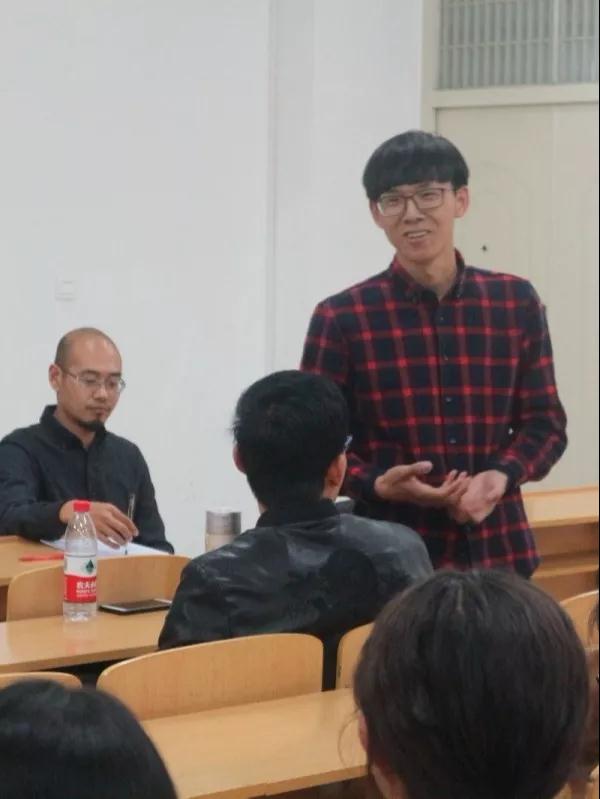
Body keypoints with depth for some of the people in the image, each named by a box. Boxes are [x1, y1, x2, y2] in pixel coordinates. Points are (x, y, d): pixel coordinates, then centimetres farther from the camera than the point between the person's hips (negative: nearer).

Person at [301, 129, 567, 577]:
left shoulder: (516, 303, 5)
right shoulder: (342, 319, -2)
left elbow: (545, 423, 8)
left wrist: (502, 476, -11)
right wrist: (378, 485, -18)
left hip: (498, 553, 2)